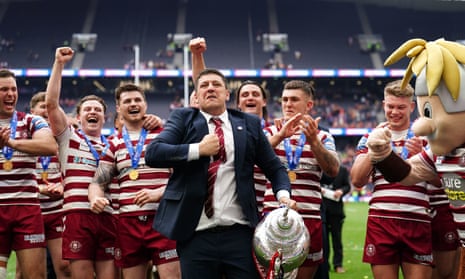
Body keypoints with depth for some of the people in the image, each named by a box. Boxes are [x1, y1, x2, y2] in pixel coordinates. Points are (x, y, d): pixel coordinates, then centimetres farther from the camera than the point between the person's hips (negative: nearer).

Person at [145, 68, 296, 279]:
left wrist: (283, 194, -4)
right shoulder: (183, 118, 9)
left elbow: (274, 168, 15)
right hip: (196, 236, -1)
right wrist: (198, 149, -12)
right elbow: (152, 153, -5)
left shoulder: (249, 124, 13)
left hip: (239, 233, 1)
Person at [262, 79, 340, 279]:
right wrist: (280, 136, -24)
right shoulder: (270, 133, 11)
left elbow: (333, 170, -6)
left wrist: (313, 141, -19)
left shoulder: (322, 137, 12)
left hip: (309, 218, 1)